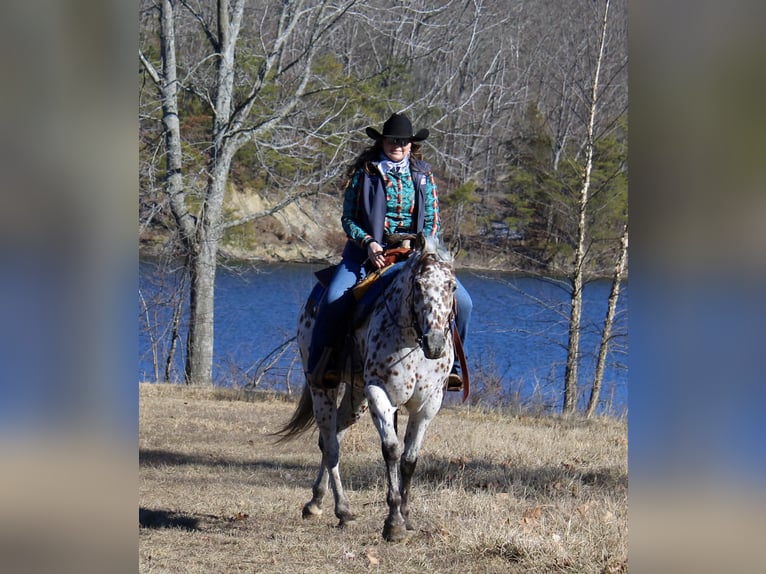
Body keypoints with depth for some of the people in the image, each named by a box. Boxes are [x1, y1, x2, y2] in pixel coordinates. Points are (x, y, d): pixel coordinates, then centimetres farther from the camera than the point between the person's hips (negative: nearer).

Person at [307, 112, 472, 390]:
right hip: (369, 249, -2)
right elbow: (348, 218, 1)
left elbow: (433, 221, 8)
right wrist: (368, 243, -16)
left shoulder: (423, 175, 10)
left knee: (461, 302, -13)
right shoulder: (364, 173, 2)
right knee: (334, 299, -28)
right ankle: (320, 363, -9)